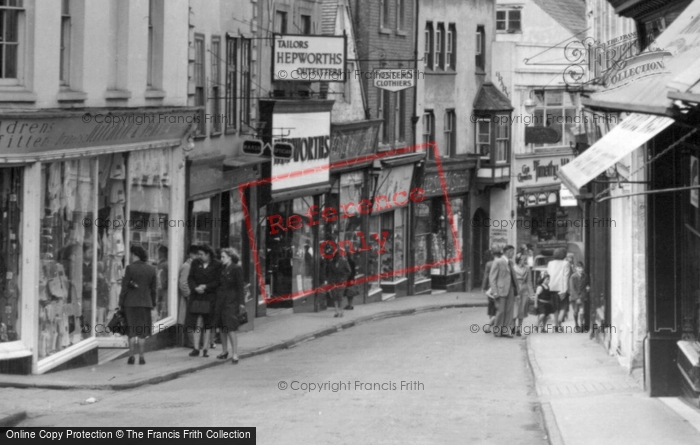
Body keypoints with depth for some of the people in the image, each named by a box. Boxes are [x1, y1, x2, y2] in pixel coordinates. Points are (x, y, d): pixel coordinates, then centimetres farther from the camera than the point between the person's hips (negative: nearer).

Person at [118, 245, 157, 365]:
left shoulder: (130, 268, -8)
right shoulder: (151, 269, 3)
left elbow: (125, 287, -7)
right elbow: (153, 288, 7)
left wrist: (121, 303, 0)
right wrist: (153, 304, 16)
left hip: (130, 302, -2)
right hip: (145, 302, 2)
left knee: (131, 331, 5)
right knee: (142, 332, 7)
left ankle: (131, 356, 0)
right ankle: (141, 357, 4)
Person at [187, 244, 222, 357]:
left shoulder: (217, 265, -3)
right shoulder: (195, 263, 8)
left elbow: (218, 282, -6)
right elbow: (190, 278, 6)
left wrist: (206, 287, -16)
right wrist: (195, 288, -13)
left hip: (210, 297, -2)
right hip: (196, 297, 2)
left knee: (208, 323, 3)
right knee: (198, 322, -3)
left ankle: (205, 349, 9)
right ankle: (196, 348, -2)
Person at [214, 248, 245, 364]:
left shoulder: (236, 269, -7)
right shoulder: (222, 268, 12)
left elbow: (240, 287, -7)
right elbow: (219, 284, 15)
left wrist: (240, 302, -11)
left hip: (231, 302, -7)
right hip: (221, 300, 7)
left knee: (230, 328, -10)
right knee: (222, 328, 12)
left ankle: (235, 354, -7)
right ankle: (224, 351, 24)